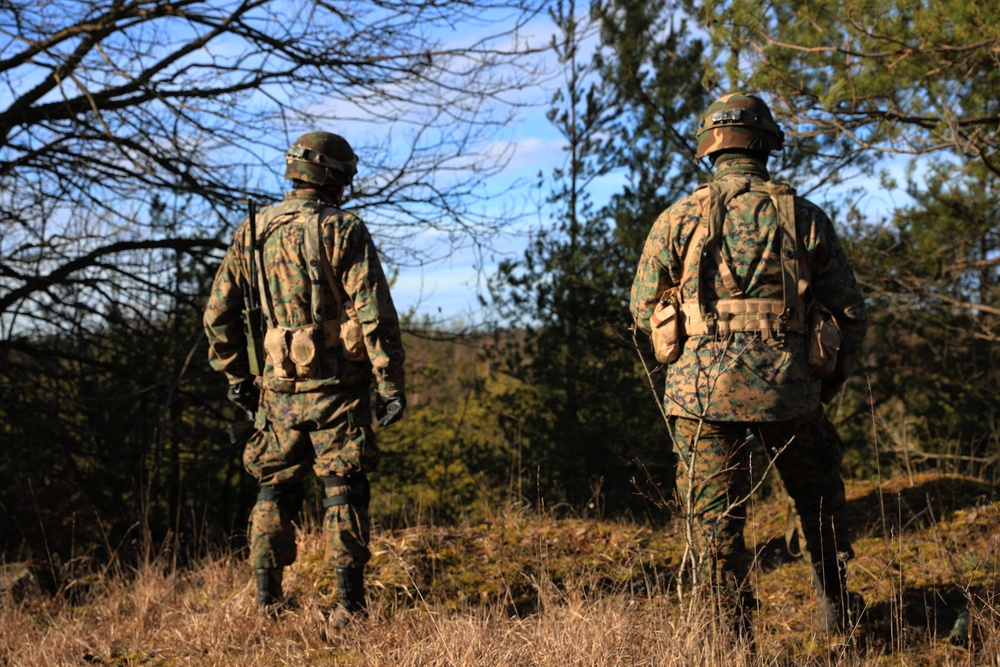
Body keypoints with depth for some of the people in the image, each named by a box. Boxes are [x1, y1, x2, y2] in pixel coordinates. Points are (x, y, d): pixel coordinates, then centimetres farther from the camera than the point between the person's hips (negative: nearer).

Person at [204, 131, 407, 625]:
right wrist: (392, 384, -8)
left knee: (275, 490, 15)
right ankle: (349, 604, 4)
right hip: (337, 387, -4)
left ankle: (267, 601, 18)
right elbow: (374, 314, -14)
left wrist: (236, 376, 17)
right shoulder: (344, 230, -8)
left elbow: (218, 314, 8)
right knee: (344, 492, 4)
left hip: (278, 389, 4)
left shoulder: (251, 232, 7)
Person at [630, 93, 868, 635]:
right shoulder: (805, 218, 3)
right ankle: (836, 609, 29)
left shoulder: (678, 219, 2)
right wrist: (832, 378, 22)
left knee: (715, 516, 8)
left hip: (702, 388, 0)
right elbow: (851, 313, 7)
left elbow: (642, 308, 10)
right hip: (787, 388, 1)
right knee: (819, 495, 23)